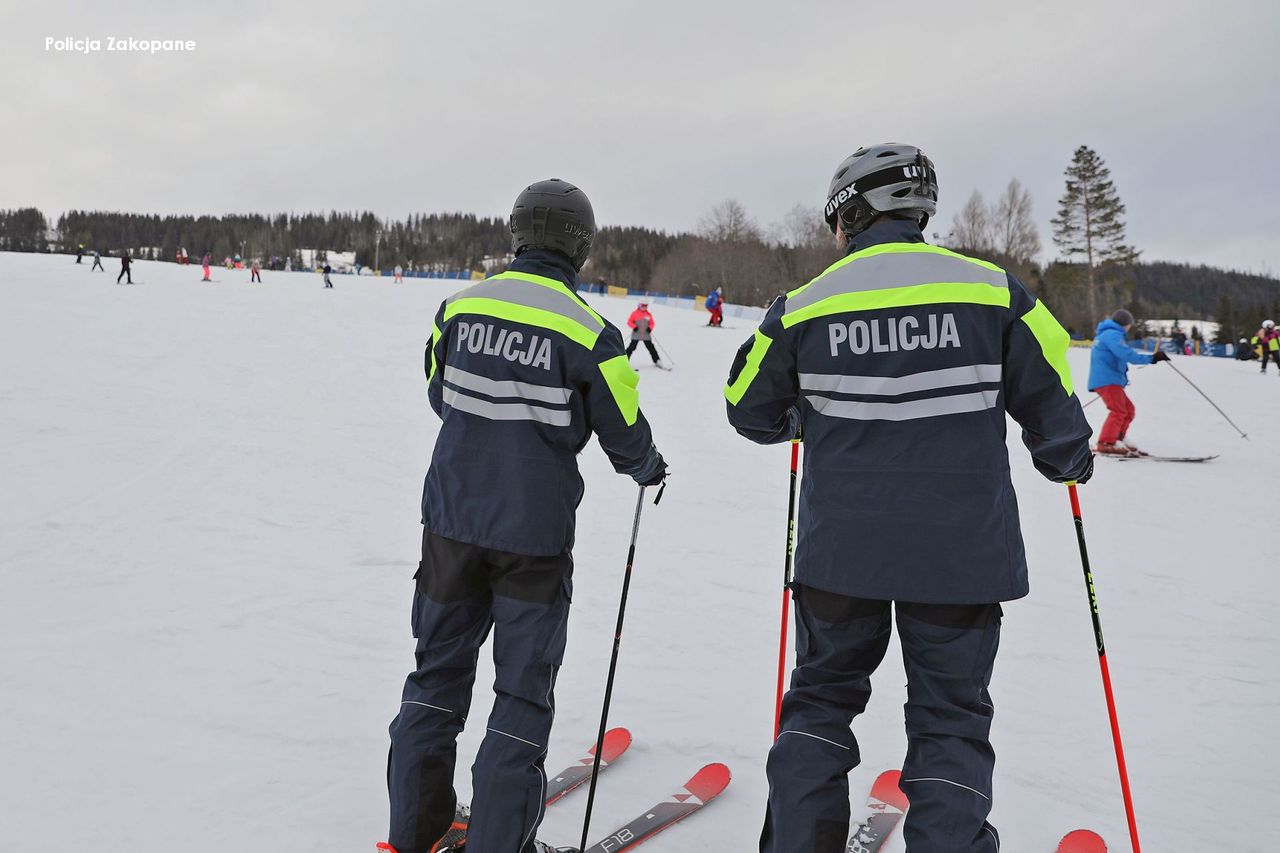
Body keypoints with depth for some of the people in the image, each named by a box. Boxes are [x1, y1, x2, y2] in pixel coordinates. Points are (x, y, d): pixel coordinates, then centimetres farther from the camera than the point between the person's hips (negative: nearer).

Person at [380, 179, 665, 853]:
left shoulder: (460, 306, -1)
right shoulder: (589, 332, -13)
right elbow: (626, 436, -5)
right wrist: (648, 468, 17)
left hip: (451, 518, 5)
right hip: (533, 532, -4)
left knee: (438, 671, 18)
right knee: (523, 691, 10)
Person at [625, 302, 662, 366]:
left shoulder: (648, 315, 8)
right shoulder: (635, 313, -1)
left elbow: (652, 323, 13)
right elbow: (629, 322, 0)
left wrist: (650, 328, -8)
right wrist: (634, 327, -16)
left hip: (646, 334, 3)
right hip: (636, 334, -3)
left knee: (651, 347, 5)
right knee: (632, 347, -9)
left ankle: (657, 361, 13)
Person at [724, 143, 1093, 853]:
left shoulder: (804, 306, -4)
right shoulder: (993, 291, -5)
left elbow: (750, 411, 6)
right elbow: (1050, 400, 0)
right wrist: (1066, 461, 22)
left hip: (840, 549, 1)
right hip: (960, 553, 0)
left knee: (822, 694, 19)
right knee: (951, 715, 13)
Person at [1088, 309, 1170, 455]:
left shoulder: (1105, 334, 24)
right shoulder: (1113, 335, -10)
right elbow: (1127, 354, -22)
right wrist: (1151, 358, -20)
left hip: (1109, 380, 11)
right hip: (1107, 380, -11)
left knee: (1129, 410, 14)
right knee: (1118, 411, -18)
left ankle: (1118, 439, 17)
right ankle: (1106, 443, -23)